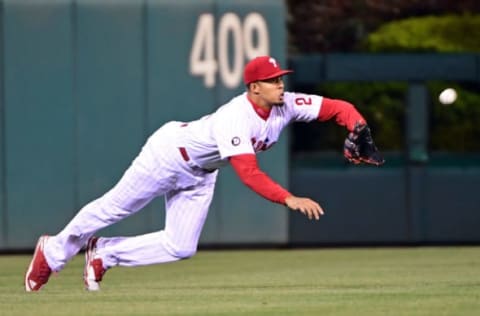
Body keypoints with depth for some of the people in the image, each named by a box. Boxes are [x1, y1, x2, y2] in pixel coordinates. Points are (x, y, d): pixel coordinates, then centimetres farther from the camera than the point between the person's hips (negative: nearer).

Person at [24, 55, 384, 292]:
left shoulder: (286, 106, -17)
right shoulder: (235, 118, -38)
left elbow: (339, 107, -15)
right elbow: (248, 173, -46)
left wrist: (359, 133, -35)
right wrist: (289, 199, -54)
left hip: (201, 175, 7)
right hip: (171, 153, -7)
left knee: (180, 248, 1)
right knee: (114, 208, 7)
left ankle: (102, 253, 17)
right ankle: (54, 250, 29)